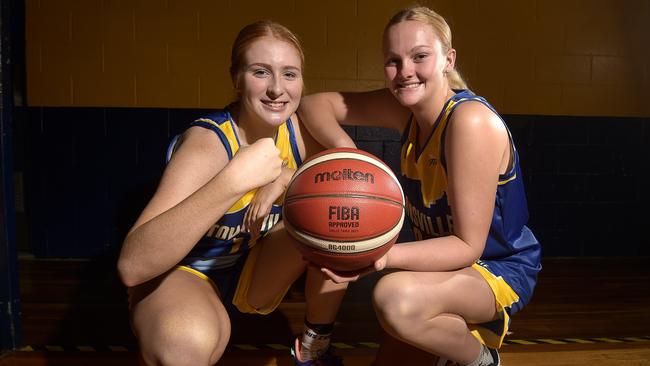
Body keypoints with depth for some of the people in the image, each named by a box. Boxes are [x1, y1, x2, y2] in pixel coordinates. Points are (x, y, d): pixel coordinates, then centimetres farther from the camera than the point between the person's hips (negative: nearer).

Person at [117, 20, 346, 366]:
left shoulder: (297, 129, -10)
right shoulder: (207, 143, -29)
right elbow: (132, 265, -39)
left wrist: (284, 179, -27)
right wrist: (234, 180, -50)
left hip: (253, 273, 6)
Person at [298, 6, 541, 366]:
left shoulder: (471, 121, -27)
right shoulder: (406, 108, -7)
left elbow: (467, 246, -26)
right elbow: (315, 103, -2)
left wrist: (386, 255, -40)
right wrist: (345, 152, -21)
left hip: (499, 269, -6)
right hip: (447, 261, 7)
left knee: (395, 297, -35)